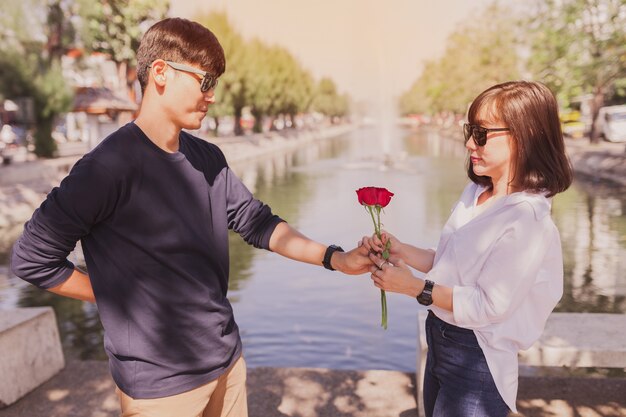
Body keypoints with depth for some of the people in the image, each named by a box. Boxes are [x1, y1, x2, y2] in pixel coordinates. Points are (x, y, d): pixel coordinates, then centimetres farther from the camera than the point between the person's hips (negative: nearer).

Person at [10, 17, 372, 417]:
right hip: (160, 382, -6)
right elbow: (32, 258, -13)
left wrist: (334, 258, -6)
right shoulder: (109, 165, -20)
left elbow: (257, 223, 3)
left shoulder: (208, 158, 1)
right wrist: (119, 298, -8)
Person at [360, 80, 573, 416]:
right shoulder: (474, 194, 0)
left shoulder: (527, 221, -24)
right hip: (440, 340, 8)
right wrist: (401, 251, -8)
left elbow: (490, 306, -24)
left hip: (475, 361, -8)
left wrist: (414, 287, -23)